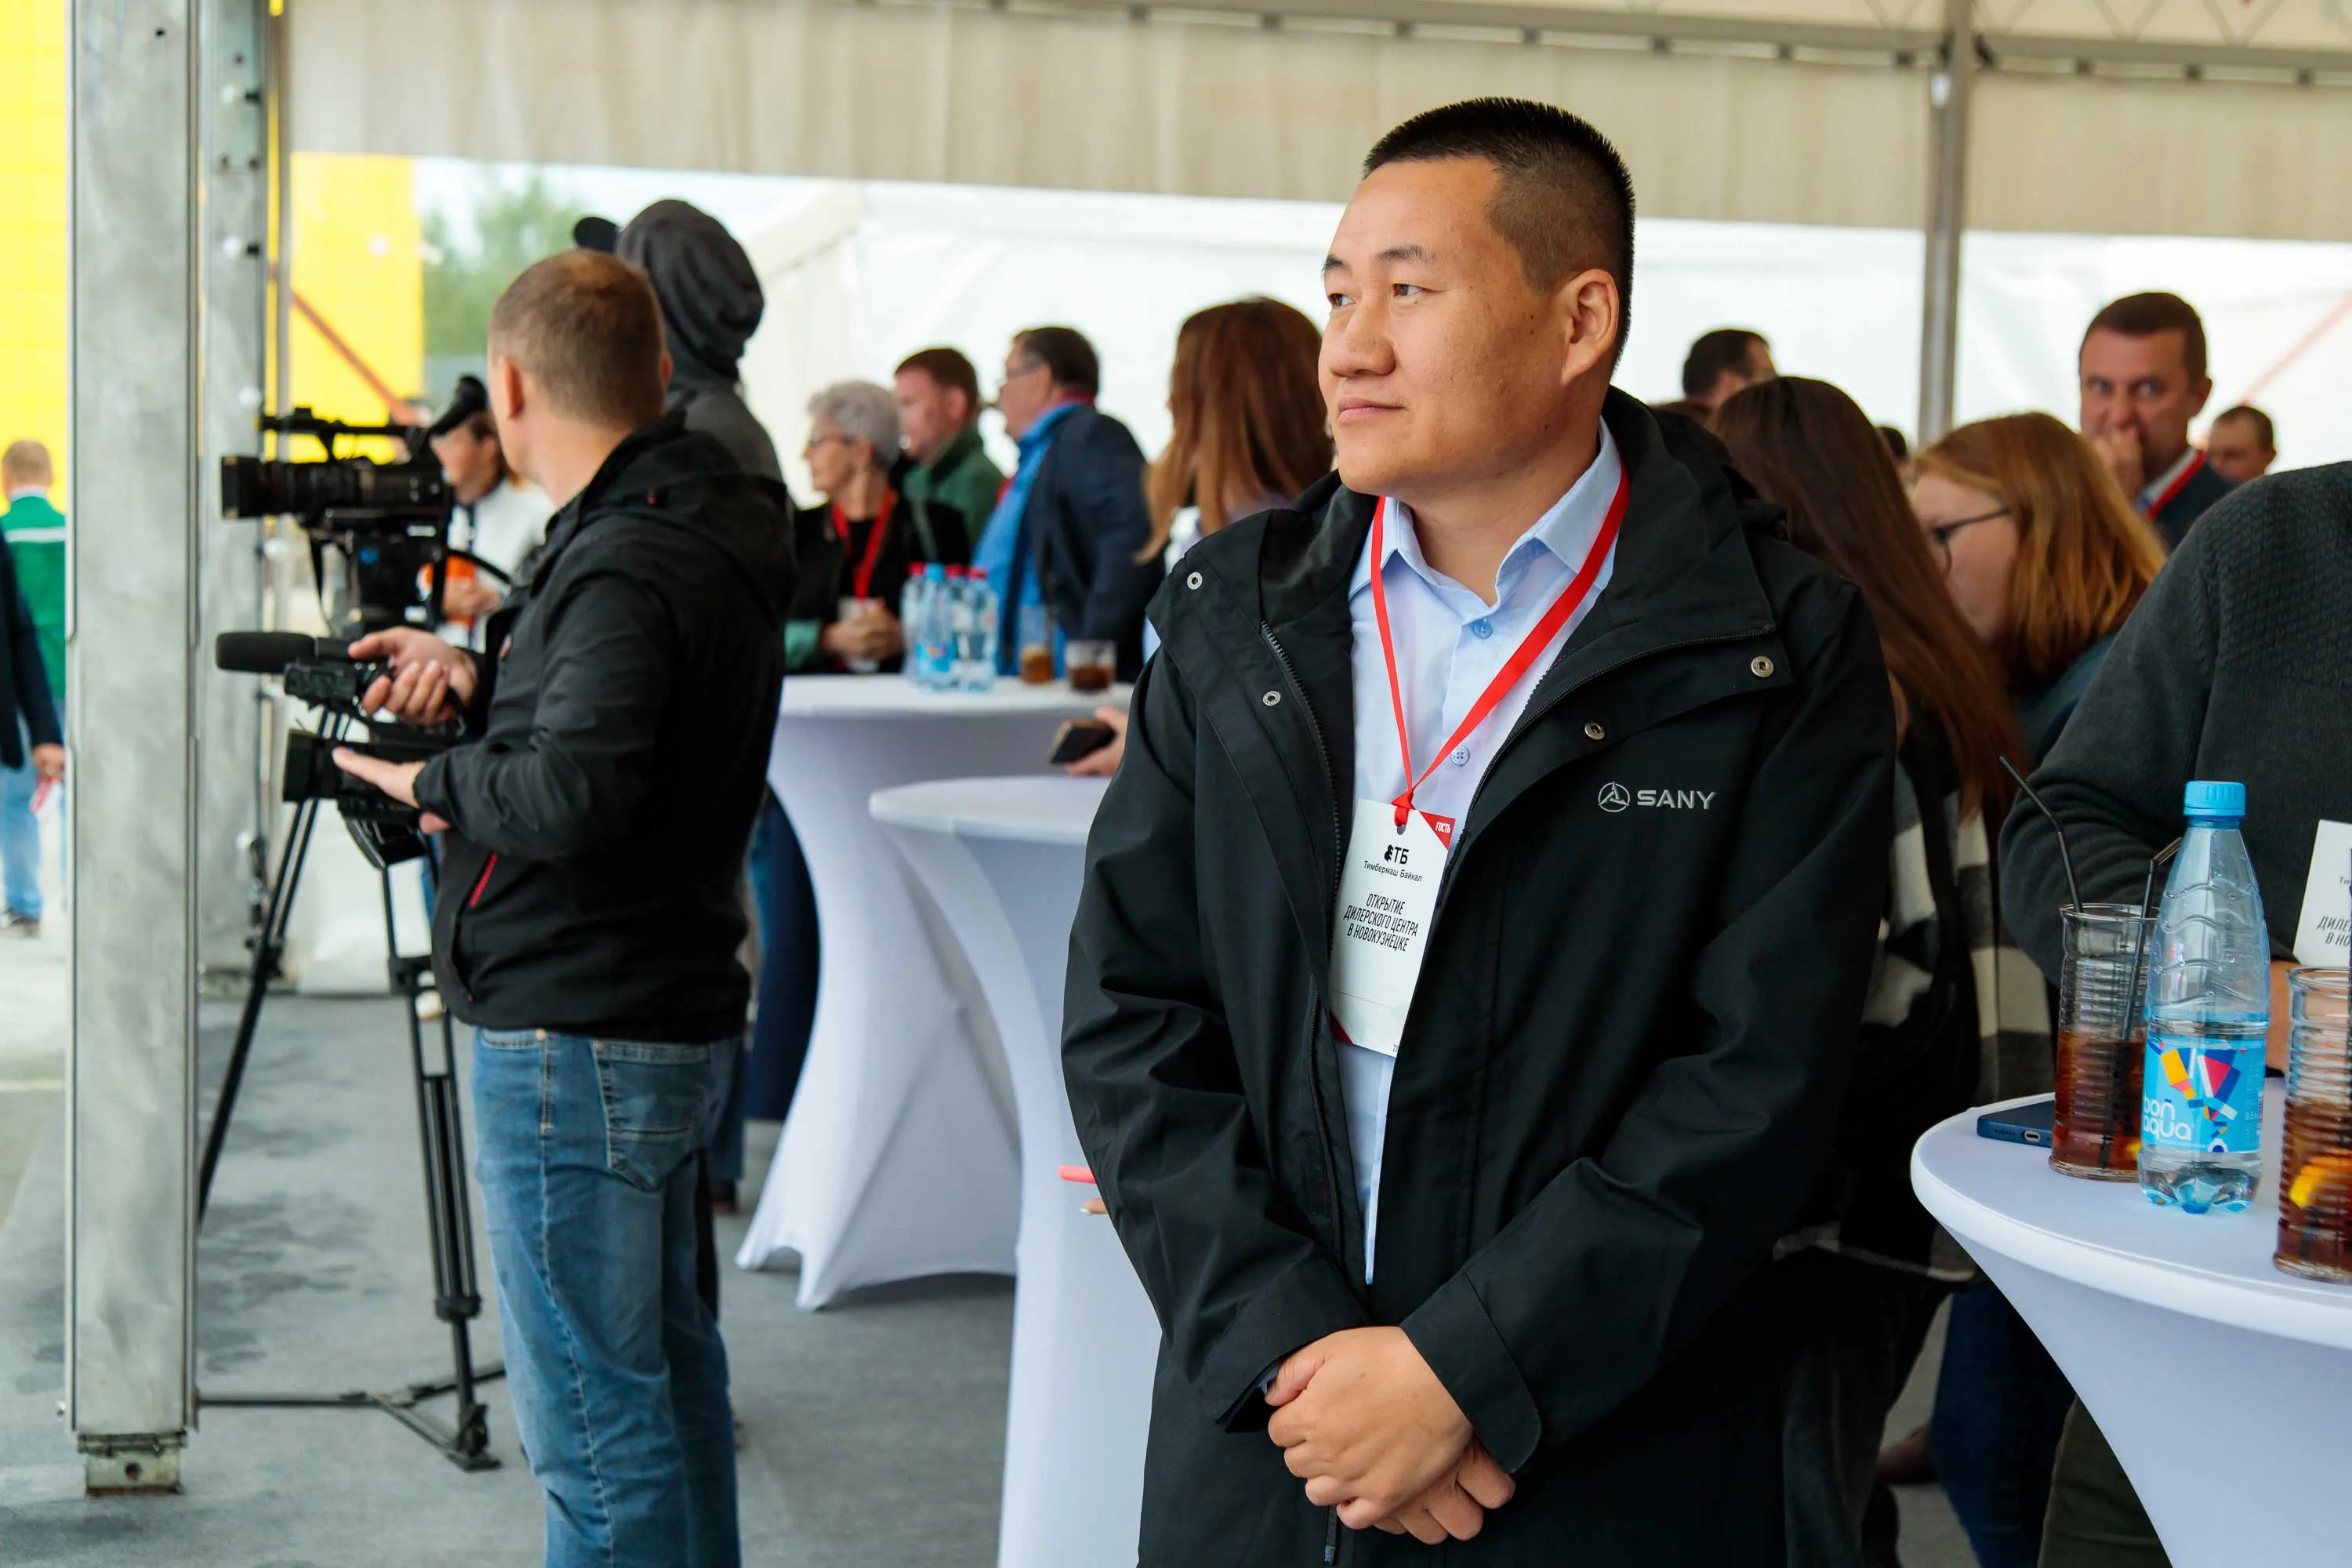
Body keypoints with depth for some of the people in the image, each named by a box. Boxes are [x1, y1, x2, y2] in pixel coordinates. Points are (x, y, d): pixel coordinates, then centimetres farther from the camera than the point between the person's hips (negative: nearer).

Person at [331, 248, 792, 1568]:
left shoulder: (630, 565, -20)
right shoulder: (715, 528, 9)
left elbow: (574, 794, -30)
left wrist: (432, 781, -12)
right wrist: (483, 682, 10)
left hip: (578, 1040, -10)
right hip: (675, 1014, 11)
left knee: (594, 1414, -4)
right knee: (666, 1361, 21)